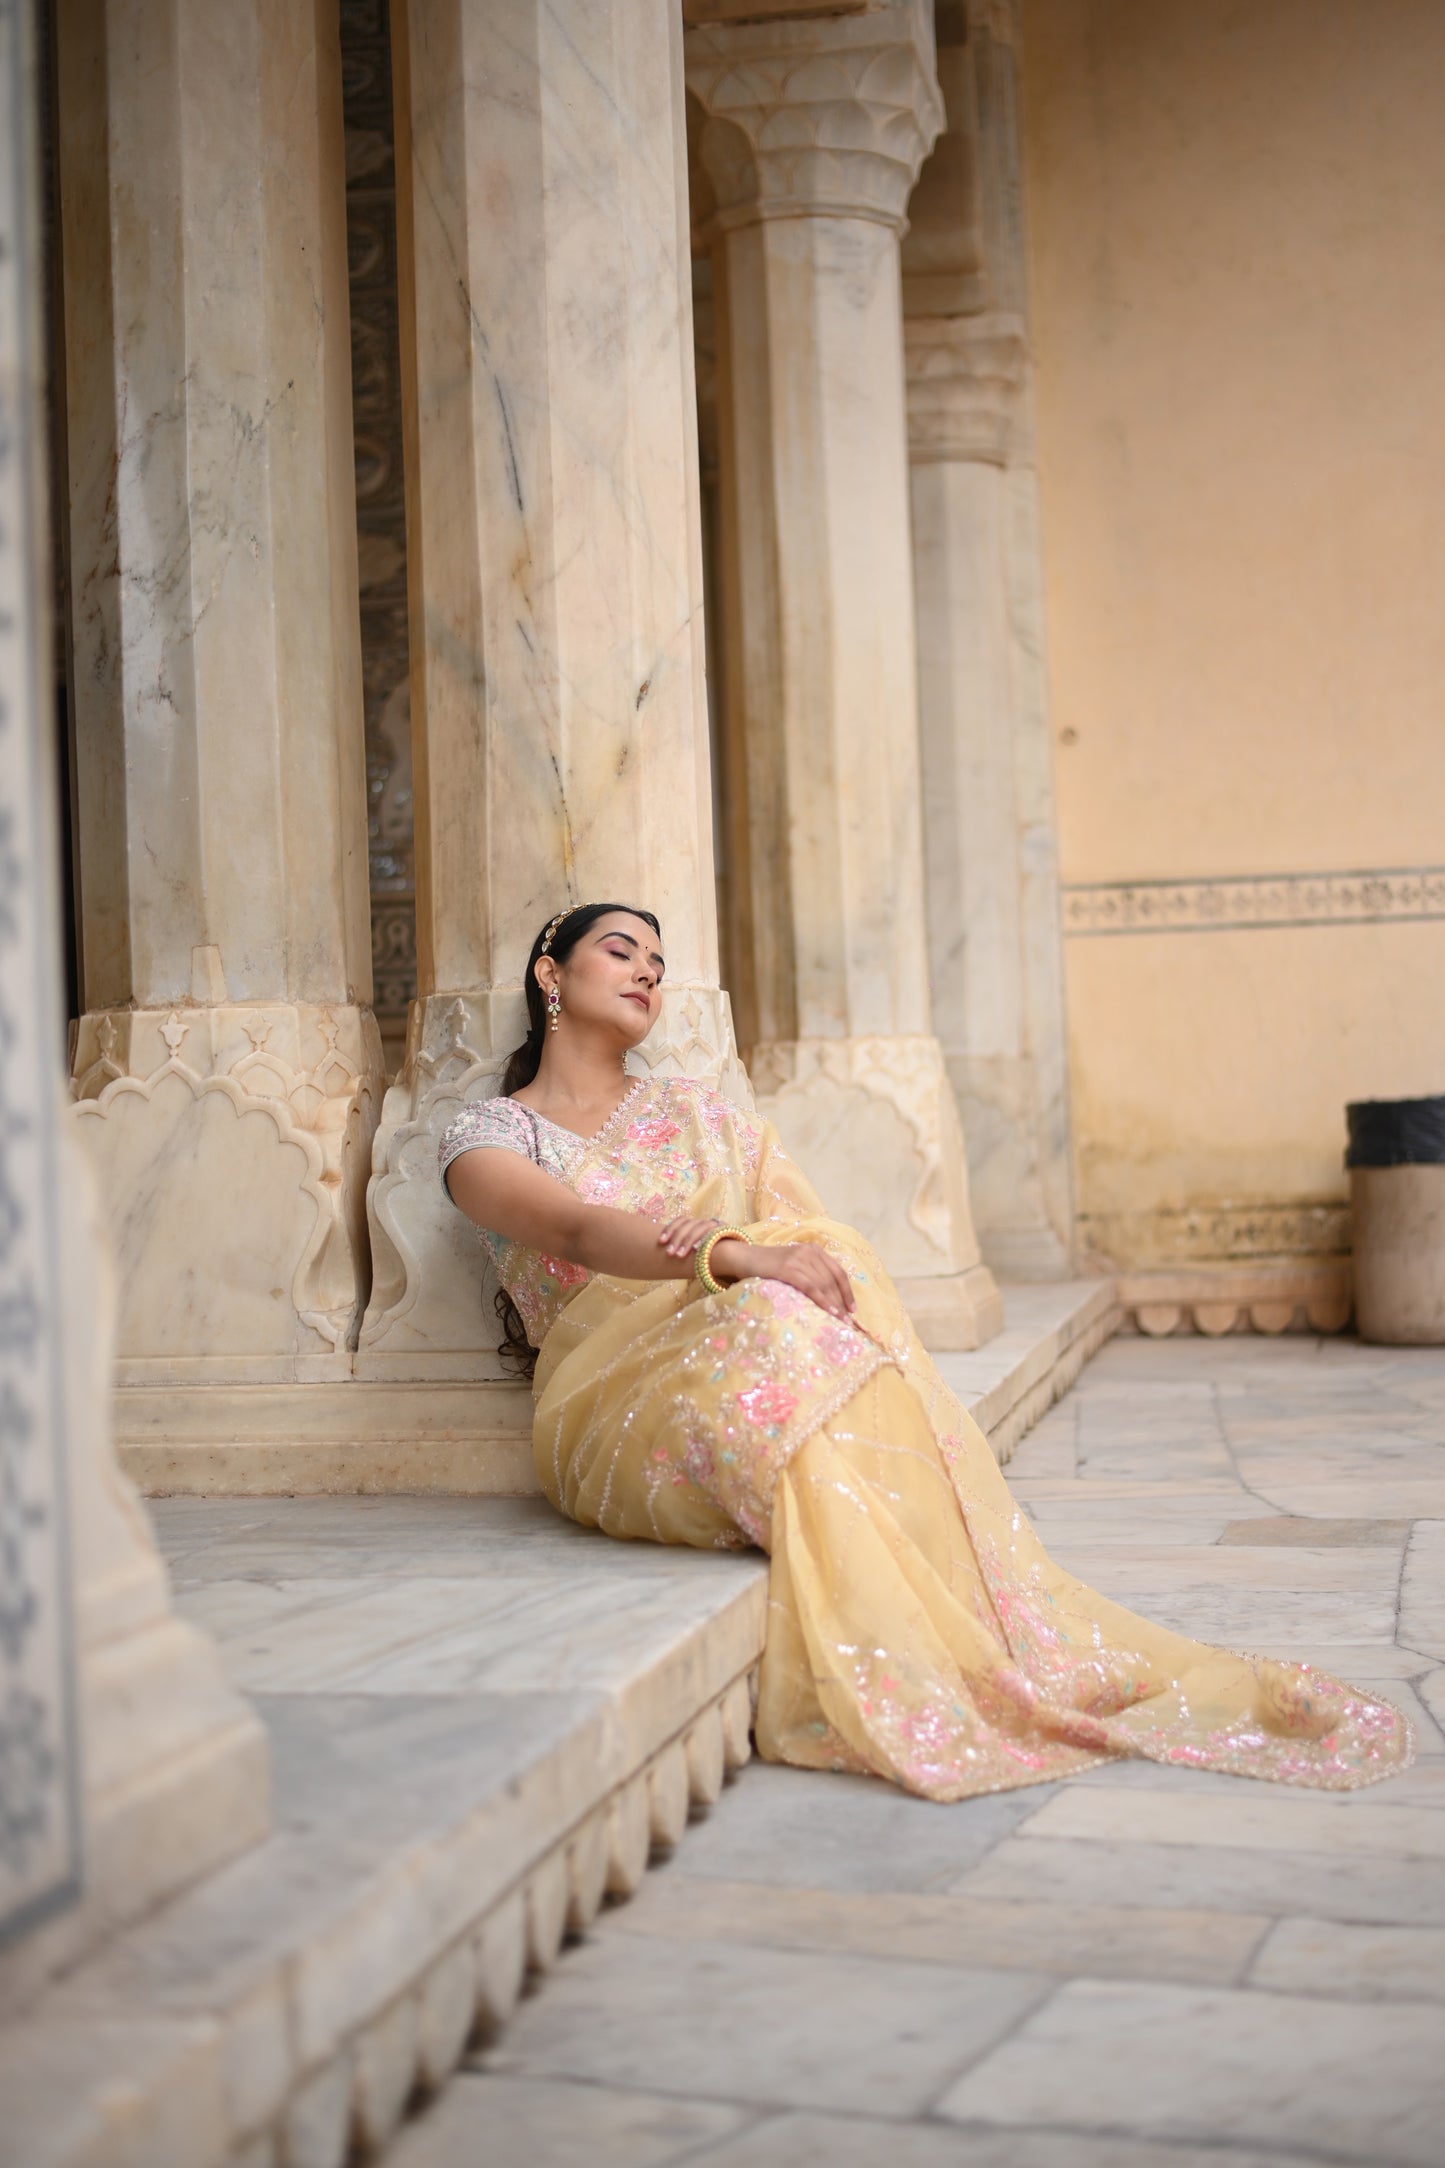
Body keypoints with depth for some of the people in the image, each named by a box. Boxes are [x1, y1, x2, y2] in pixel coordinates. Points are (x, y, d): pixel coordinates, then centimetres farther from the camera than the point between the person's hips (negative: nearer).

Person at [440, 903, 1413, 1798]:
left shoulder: (693, 1111, 25)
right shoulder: (487, 1135, 11)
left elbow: (817, 1233, 11)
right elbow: (577, 1231, -12)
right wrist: (741, 1257, -28)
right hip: (615, 1406, -3)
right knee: (767, 1325, -36)